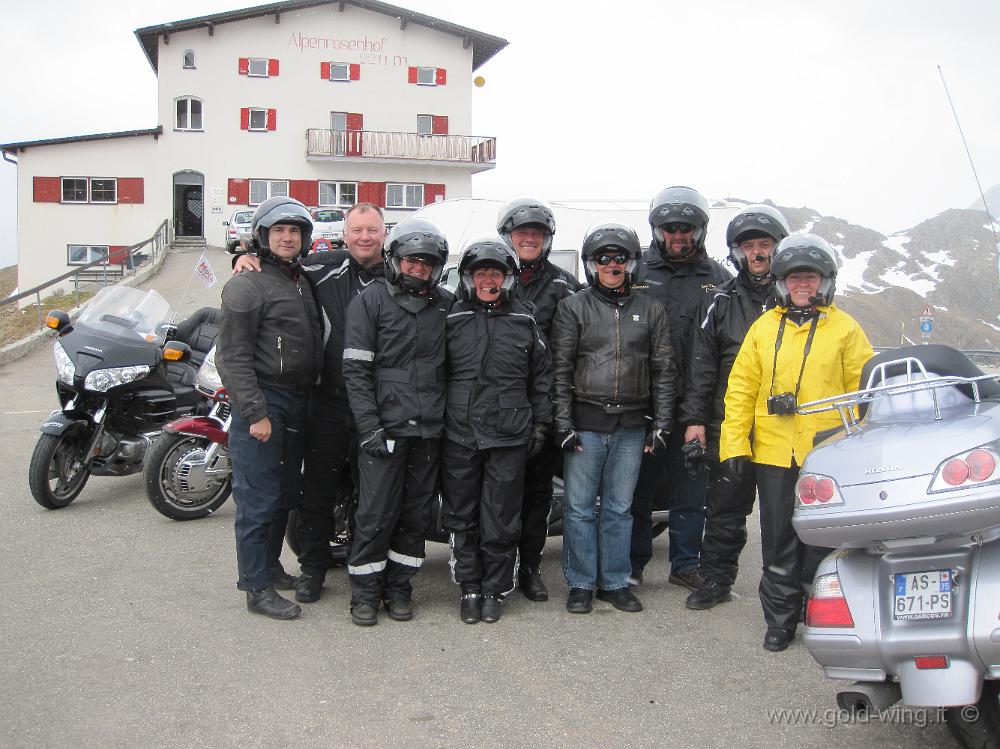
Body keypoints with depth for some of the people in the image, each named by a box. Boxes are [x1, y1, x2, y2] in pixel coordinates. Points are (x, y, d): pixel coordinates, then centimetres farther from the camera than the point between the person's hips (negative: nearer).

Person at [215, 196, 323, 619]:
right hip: (263, 401, -9)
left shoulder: (302, 281, 16)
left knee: (286, 493, 18)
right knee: (259, 500, -4)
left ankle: (269, 565, 33)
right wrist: (255, 413, -20)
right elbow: (232, 357, -15)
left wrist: (308, 396, 15)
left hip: (297, 402, 9)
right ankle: (258, 588, 5)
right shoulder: (247, 284, -10)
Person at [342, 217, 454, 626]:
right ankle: (365, 592, 15)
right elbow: (356, 369, -4)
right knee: (376, 514, -1)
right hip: (385, 427, -3)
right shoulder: (370, 301, 1)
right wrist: (368, 426, -12)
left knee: (416, 513, 11)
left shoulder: (447, 304, 10)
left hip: (430, 429, 4)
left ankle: (398, 587, 25)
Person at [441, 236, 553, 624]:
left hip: (509, 438, 0)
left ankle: (495, 590, 20)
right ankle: (470, 588, 23)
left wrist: (540, 425, 7)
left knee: (500, 521, 4)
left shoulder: (525, 321, 7)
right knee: (463, 518, 9)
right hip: (458, 435, 1)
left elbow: (541, 377, 11)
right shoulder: (452, 319, 5)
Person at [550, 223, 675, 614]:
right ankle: (581, 584, 15)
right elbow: (560, 370, -1)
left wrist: (661, 424, 3)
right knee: (580, 508, 4)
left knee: (619, 508, 10)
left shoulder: (651, 310, 8)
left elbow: (663, 371, 8)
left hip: (632, 427, 2)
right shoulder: (573, 308, 2)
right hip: (585, 424, -2)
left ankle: (615, 582, 21)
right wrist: (563, 424, -7)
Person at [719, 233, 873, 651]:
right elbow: (741, 389, 7)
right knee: (779, 544, 9)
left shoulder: (845, 330, 4)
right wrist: (735, 444, 0)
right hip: (773, 455, 2)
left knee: (822, 542, 5)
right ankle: (780, 620, 21)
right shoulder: (763, 327, 10)